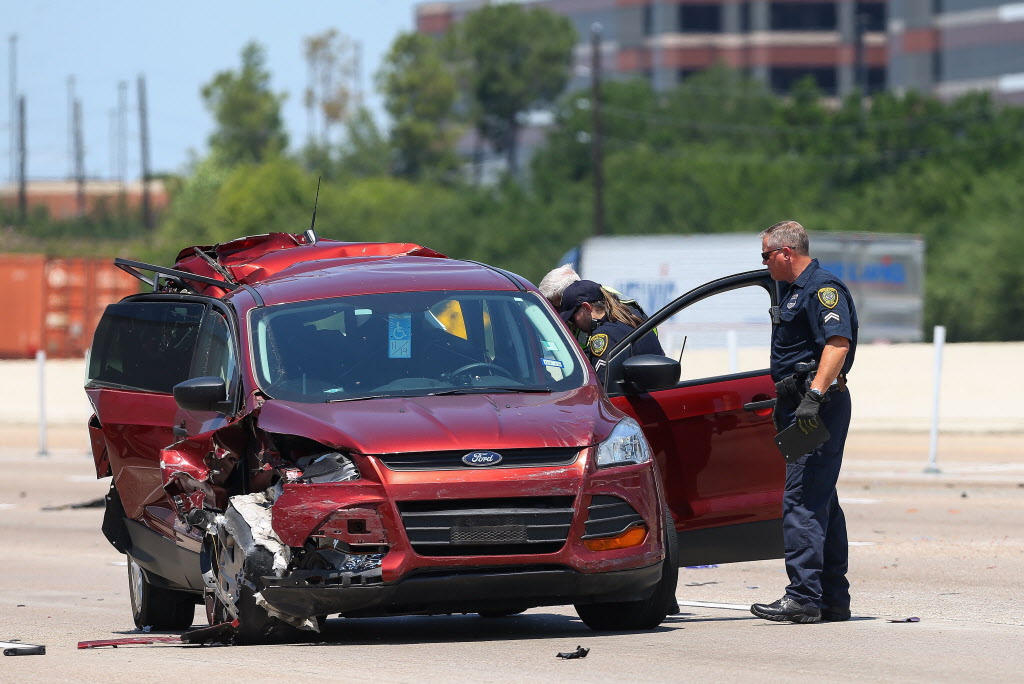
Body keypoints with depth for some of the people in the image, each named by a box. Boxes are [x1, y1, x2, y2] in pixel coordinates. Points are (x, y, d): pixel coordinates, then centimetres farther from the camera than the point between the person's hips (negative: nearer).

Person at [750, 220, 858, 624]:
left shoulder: (823, 288, -12)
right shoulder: (796, 292, 21)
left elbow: (838, 343, -25)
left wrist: (814, 396, -33)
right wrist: (786, 402, 28)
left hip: (820, 408, -11)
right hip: (802, 407, 11)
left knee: (801, 502, -14)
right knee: (821, 504, 12)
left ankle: (804, 598, -17)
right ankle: (834, 600, 15)